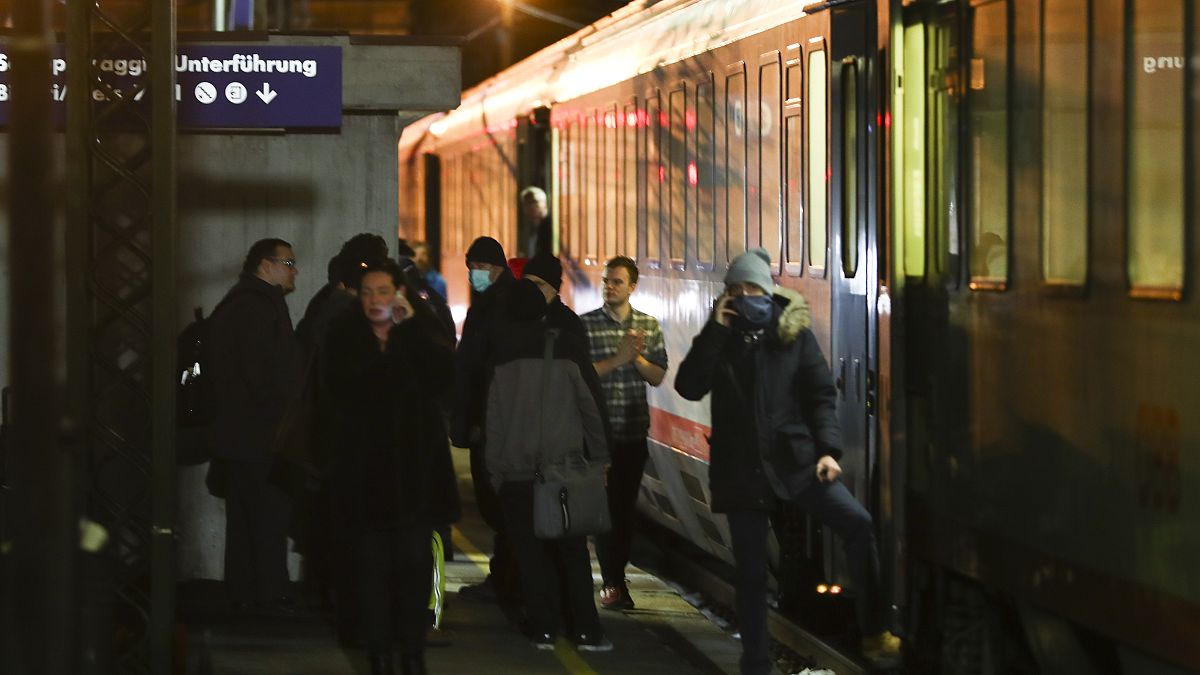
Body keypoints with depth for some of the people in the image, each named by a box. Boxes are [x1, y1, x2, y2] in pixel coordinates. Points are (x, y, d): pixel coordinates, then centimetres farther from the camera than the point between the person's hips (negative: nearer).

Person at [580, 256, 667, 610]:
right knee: (606, 504, -5)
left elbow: (658, 377, 5)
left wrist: (636, 357, -12)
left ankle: (616, 576, 19)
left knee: (627, 505, 8)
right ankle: (613, 582, 0)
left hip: (634, 430, 3)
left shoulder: (649, 326, 7)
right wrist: (617, 359, -17)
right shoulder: (586, 325, -3)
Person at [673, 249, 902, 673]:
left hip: (794, 458, -1)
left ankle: (873, 633, -12)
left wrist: (827, 449, -13)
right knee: (750, 571, 5)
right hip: (741, 467, 1)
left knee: (857, 523, -20)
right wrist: (715, 330, -12)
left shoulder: (794, 333, 3)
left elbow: (821, 394, 0)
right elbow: (689, 388, -7)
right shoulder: (721, 337, 6)